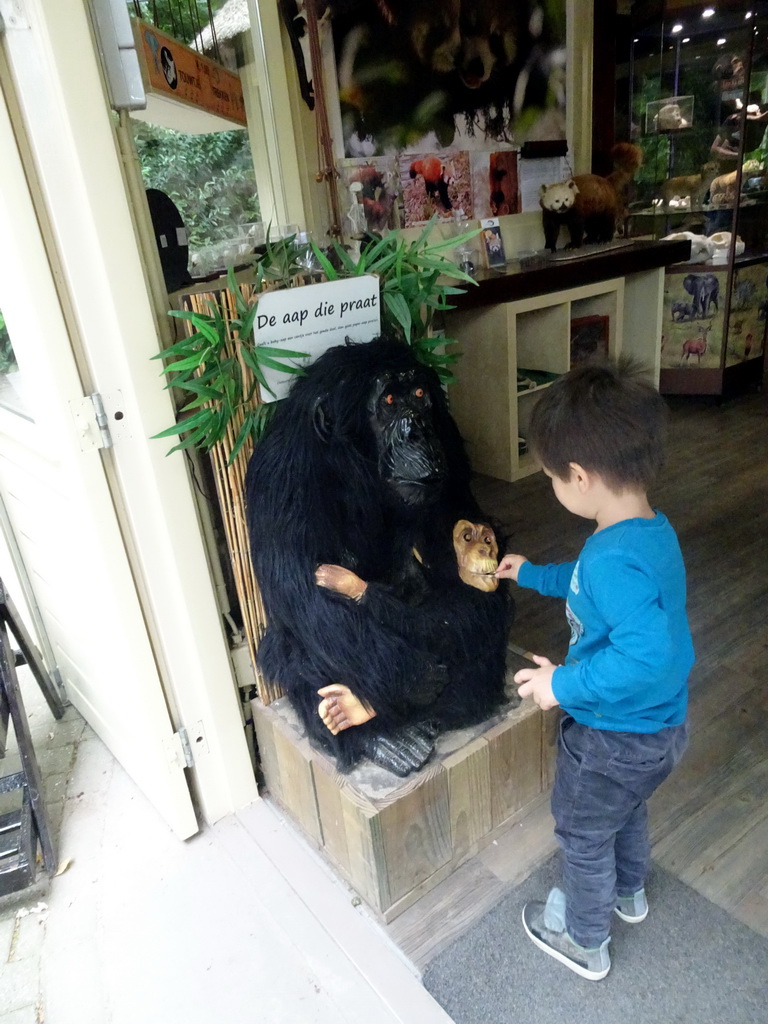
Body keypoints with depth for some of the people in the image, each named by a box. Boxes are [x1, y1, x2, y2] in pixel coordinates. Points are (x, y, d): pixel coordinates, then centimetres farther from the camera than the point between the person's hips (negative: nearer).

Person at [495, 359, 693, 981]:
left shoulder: (615, 558, -36)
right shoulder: (654, 529, -5)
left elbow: (646, 655, -43)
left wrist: (564, 685, -31)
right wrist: (532, 575, 21)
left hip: (615, 738, -8)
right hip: (663, 726, 9)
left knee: (583, 834, 19)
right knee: (628, 809, 34)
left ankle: (585, 942, 45)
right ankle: (630, 893, 62)